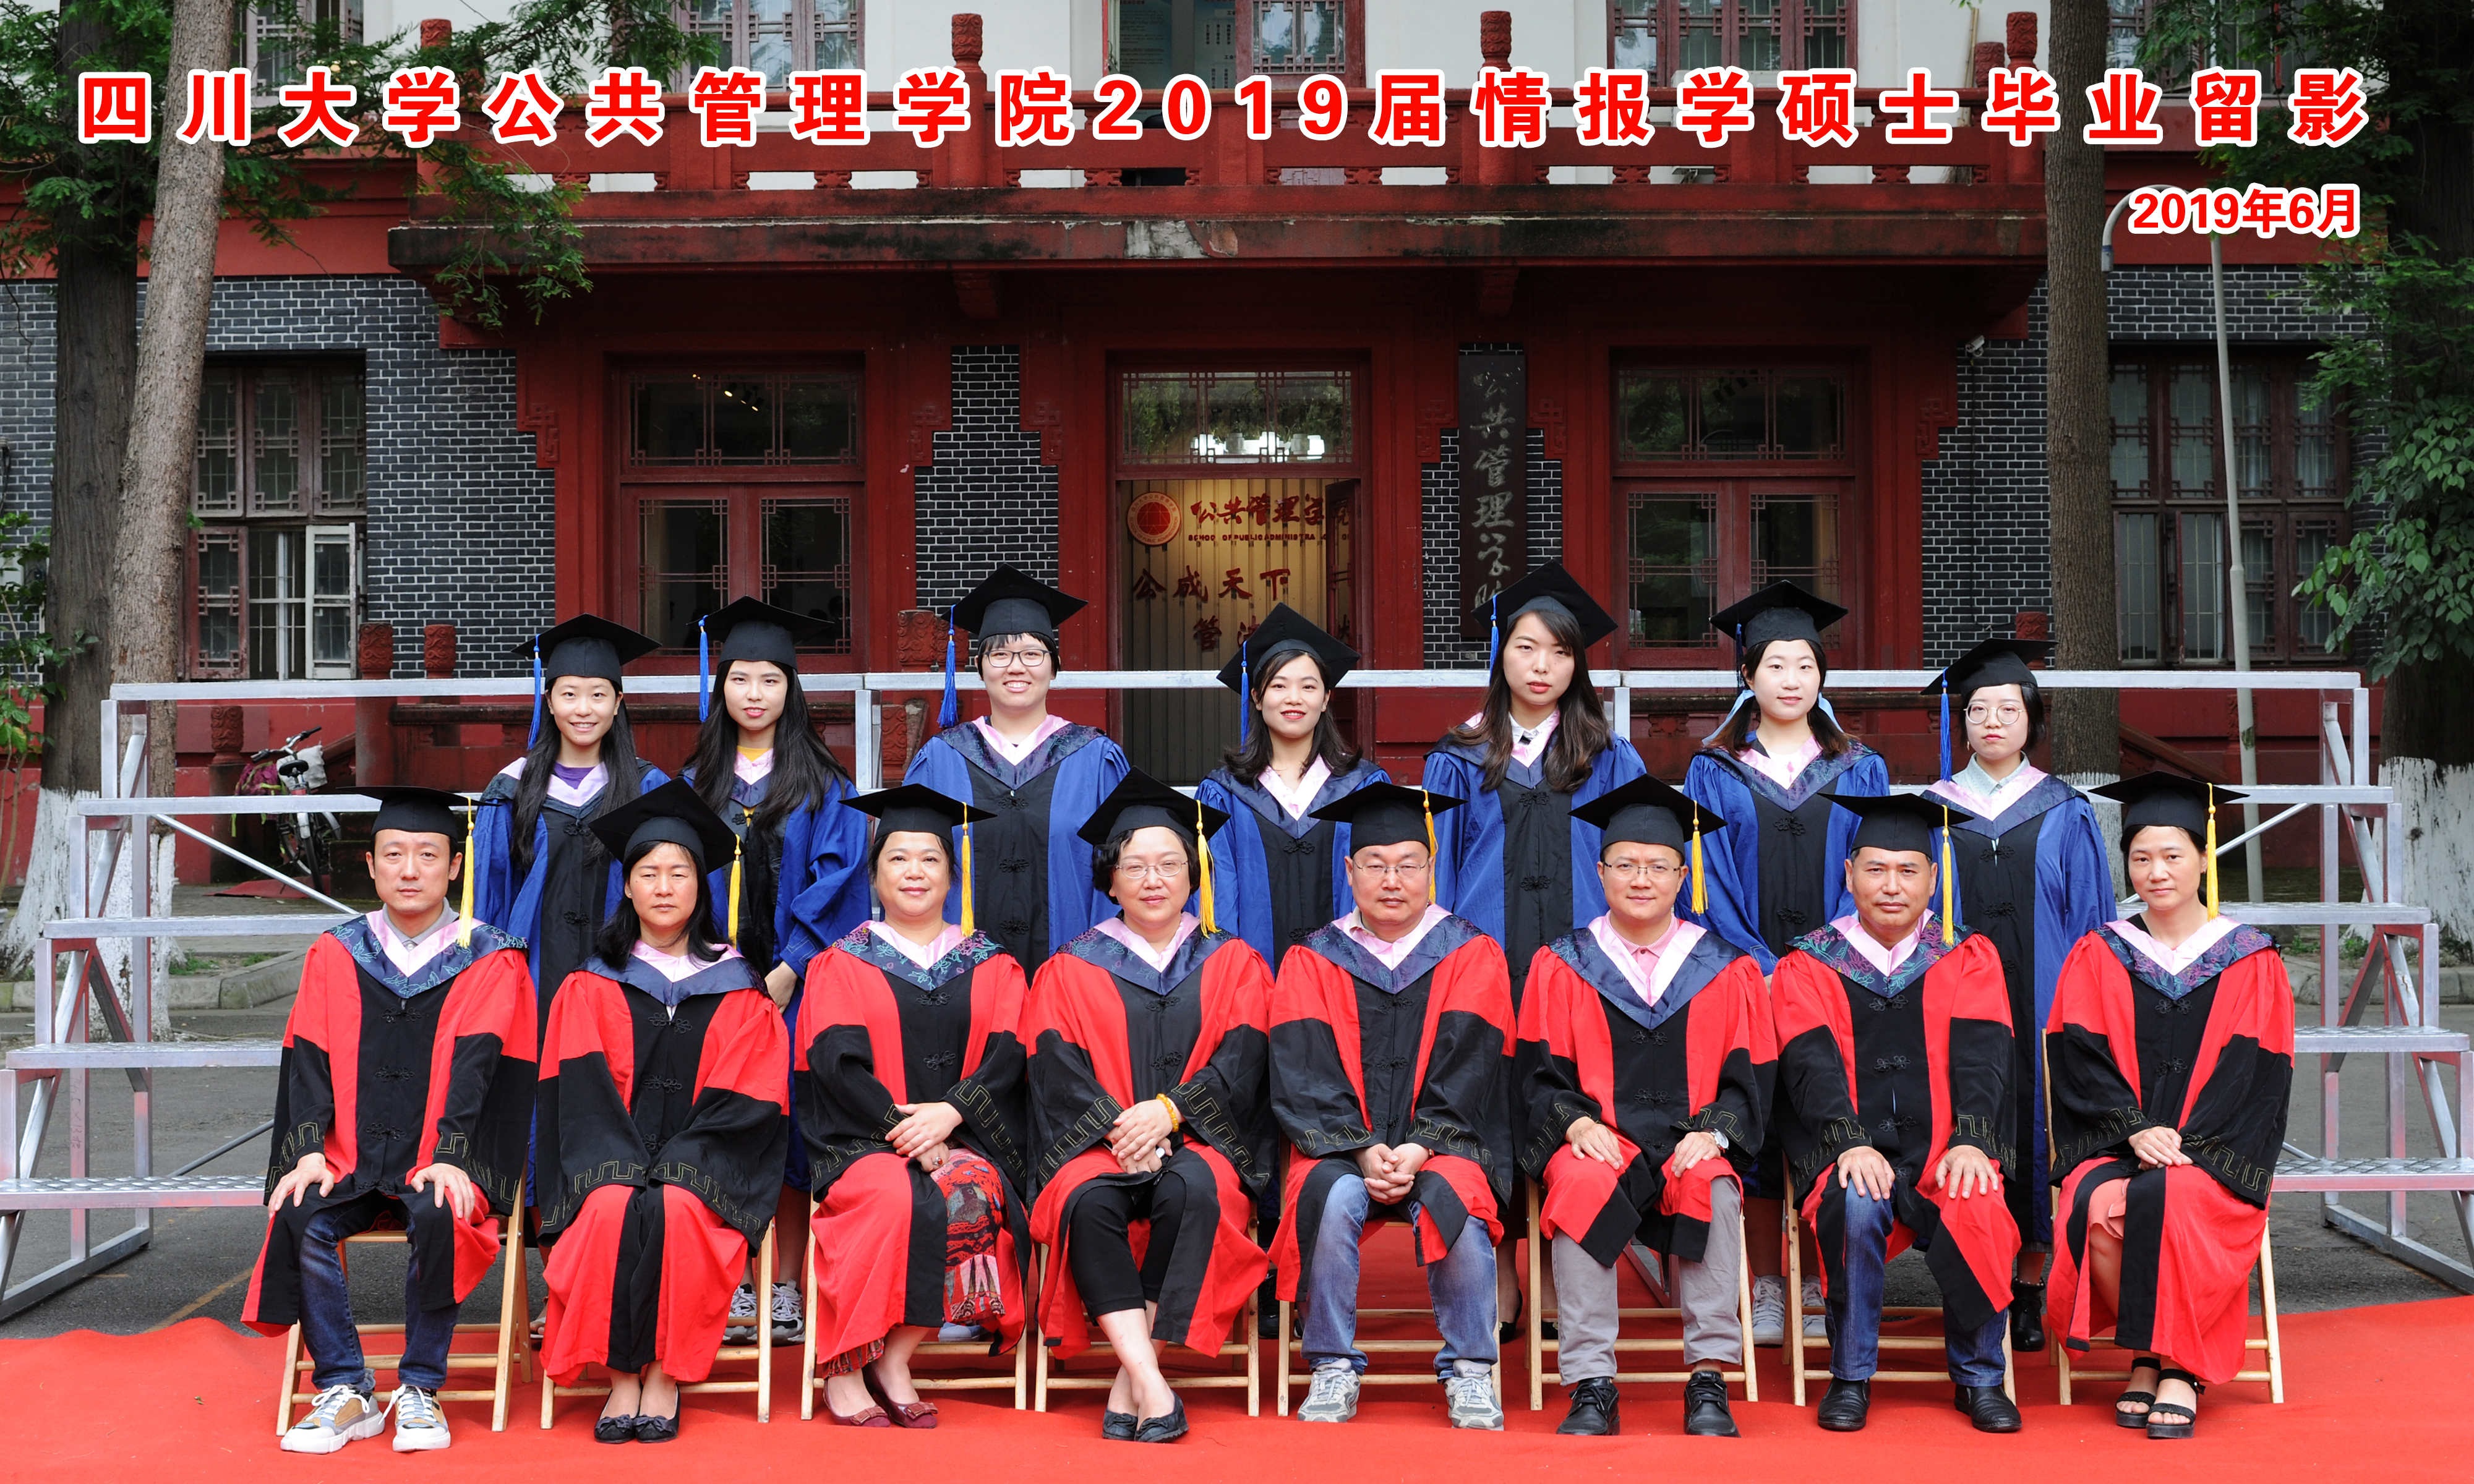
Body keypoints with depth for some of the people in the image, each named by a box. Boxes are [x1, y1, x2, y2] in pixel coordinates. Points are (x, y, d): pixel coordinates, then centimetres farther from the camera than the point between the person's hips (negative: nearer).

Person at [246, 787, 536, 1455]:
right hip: (350, 1155, 3)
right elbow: (310, 1060, 3)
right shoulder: (335, 955, 10)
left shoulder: (489, 961, 1)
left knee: (437, 1220, -32)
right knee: (300, 1220, -25)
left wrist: (449, 1158, -22)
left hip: (440, 1159, -3)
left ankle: (419, 1388, -13)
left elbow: (476, 1066, -9)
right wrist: (310, 1150, -12)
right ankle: (345, 1391, -10)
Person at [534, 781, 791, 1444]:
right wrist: (624, 1167, -16)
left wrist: (676, 1167, -14)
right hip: (609, 1165, 1)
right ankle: (623, 1376, -21)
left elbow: (746, 1102, 0)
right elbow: (578, 1091, 0)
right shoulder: (591, 988, 12)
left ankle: (665, 1376, -20)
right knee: (613, 1210, -31)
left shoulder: (738, 993, 9)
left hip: (704, 1171, -1)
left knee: (677, 1210, -32)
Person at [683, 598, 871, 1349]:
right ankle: (735, 1288, 9)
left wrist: (791, 968, -13)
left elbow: (838, 878, -4)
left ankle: (787, 1289, 7)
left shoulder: (822, 784, 4)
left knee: (791, 1130, -1)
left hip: (796, 984, -2)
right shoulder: (697, 782, 12)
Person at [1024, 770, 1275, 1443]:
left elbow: (1240, 1066, 0)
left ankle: (1129, 1381, -26)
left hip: (1198, 1143, 0)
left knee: (1192, 1189, -34)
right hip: (1096, 1145, 1)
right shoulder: (1070, 970, 13)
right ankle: (1151, 1385, -34)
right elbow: (1058, 1073, 0)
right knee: (1086, 1201, -33)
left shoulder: (1233, 964, 13)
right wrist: (1118, 1129, -17)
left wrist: (1167, 1110, -17)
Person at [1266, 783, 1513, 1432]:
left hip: (1443, 1146, 0)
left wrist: (1418, 1148, -18)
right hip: (1340, 1147, 1)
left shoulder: (1472, 955, 6)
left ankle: (1469, 1370, -12)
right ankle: (1334, 1369, -14)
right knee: (1334, 1201, -31)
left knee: (1455, 1203, -31)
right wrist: (1364, 1151, -17)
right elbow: (1303, 1079, -2)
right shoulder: (1313, 962, 8)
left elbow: (1467, 1071, -4)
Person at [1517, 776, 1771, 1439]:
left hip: (1691, 1149, 1)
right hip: (1596, 1143, 0)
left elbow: (1749, 1077, 8)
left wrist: (1712, 1132, -12)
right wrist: (1576, 1121, -14)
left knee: (1714, 1187, -34)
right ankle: (1591, 1386, -29)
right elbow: (1541, 1075, 7)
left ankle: (1709, 1380, -24)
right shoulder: (1560, 968, 9)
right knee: (1580, 1186, -35)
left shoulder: (1728, 972, 11)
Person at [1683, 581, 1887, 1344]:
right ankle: (1766, 1290, 9)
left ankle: (1824, 1293, 10)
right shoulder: (1714, 772, 8)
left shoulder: (1860, 772, 12)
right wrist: (1762, 967, -12)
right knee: (1752, 1124, -1)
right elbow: (1711, 881, 0)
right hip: (1744, 979, -1)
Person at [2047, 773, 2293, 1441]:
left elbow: (2257, 1073, -1)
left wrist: (2184, 1141, -14)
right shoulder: (2097, 958, 10)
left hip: (2212, 1155, -1)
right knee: (2099, 1208, -32)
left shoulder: (2251, 963, 8)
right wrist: (2135, 1130, -14)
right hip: (2114, 1146, 1)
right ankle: (2145, 1359, -9)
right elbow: (2079, 1061, 2)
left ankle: (2181, 1367, -16)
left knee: (2163, 1202, -35)